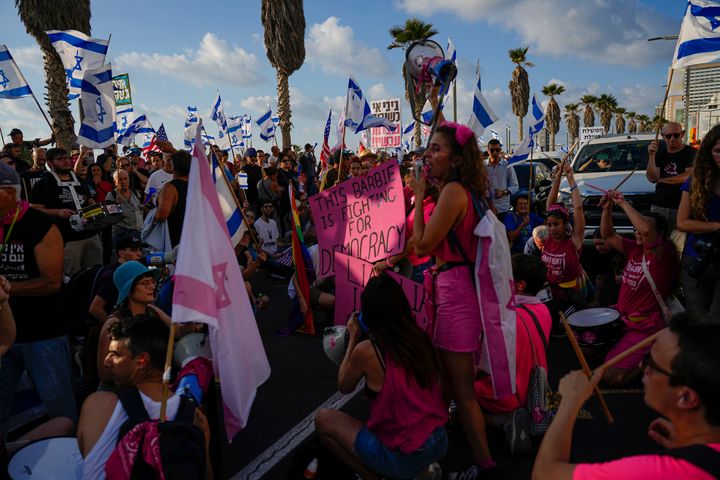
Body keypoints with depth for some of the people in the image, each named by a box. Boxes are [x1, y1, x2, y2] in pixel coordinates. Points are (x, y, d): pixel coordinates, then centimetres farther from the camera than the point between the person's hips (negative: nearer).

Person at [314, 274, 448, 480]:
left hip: (402, 459, -6)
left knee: (323, 419, 10)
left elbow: (344, 386, 4)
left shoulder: (366, 350, -18)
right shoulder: (420, 338, -3)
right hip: (439, 444, 6)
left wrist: (353, 338, 9)